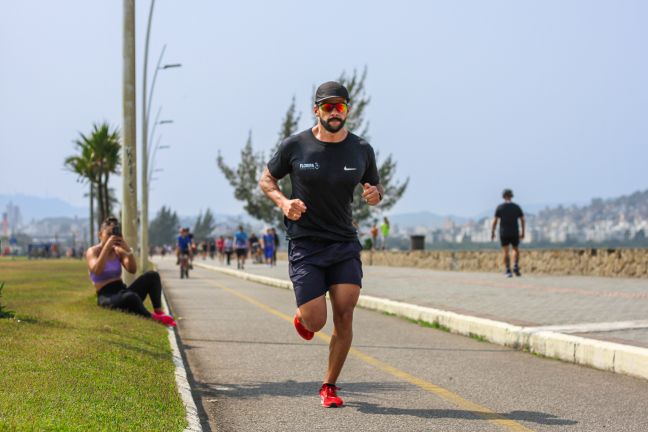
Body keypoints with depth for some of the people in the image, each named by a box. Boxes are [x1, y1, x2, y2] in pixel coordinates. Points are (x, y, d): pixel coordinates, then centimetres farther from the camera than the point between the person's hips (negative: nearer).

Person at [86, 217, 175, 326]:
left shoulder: (118, 251, 14)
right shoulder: (93, 251, -1)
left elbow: (132, 270, -1)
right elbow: (97, 271, -23)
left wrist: (128, 250, -15)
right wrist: (107, 246, -24)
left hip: (122, 291, 7)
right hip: (107, 297, -7)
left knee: (152, 276, -14)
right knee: (131, 296, -41)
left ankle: (159, 312, -23)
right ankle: (152, 318, -22)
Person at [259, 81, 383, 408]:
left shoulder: (361, 150, 3)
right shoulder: (295, 146, -4)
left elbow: (376, 188, 17)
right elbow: (266, 180, 9)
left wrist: (374, 194, -8)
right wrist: (282, 201, -11)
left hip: (345, 245, 2)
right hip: (304, 245, -2)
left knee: (344, 315, -9)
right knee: (316, 322, -8)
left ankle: (329, 385, 9)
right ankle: (301, 317, 31)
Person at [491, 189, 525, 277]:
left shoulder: (500, 207, -3)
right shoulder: (517, 207, 1)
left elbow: (495, 221, -6)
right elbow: (522, 220, 2)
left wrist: (492, 232, 2)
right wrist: (523, 232, 9)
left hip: (504, 233, -1)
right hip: (514, 233, 1)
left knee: (505, 252, 2)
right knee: (516, 250, 19)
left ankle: (508, 271, -6)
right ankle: (516, 267, 1)